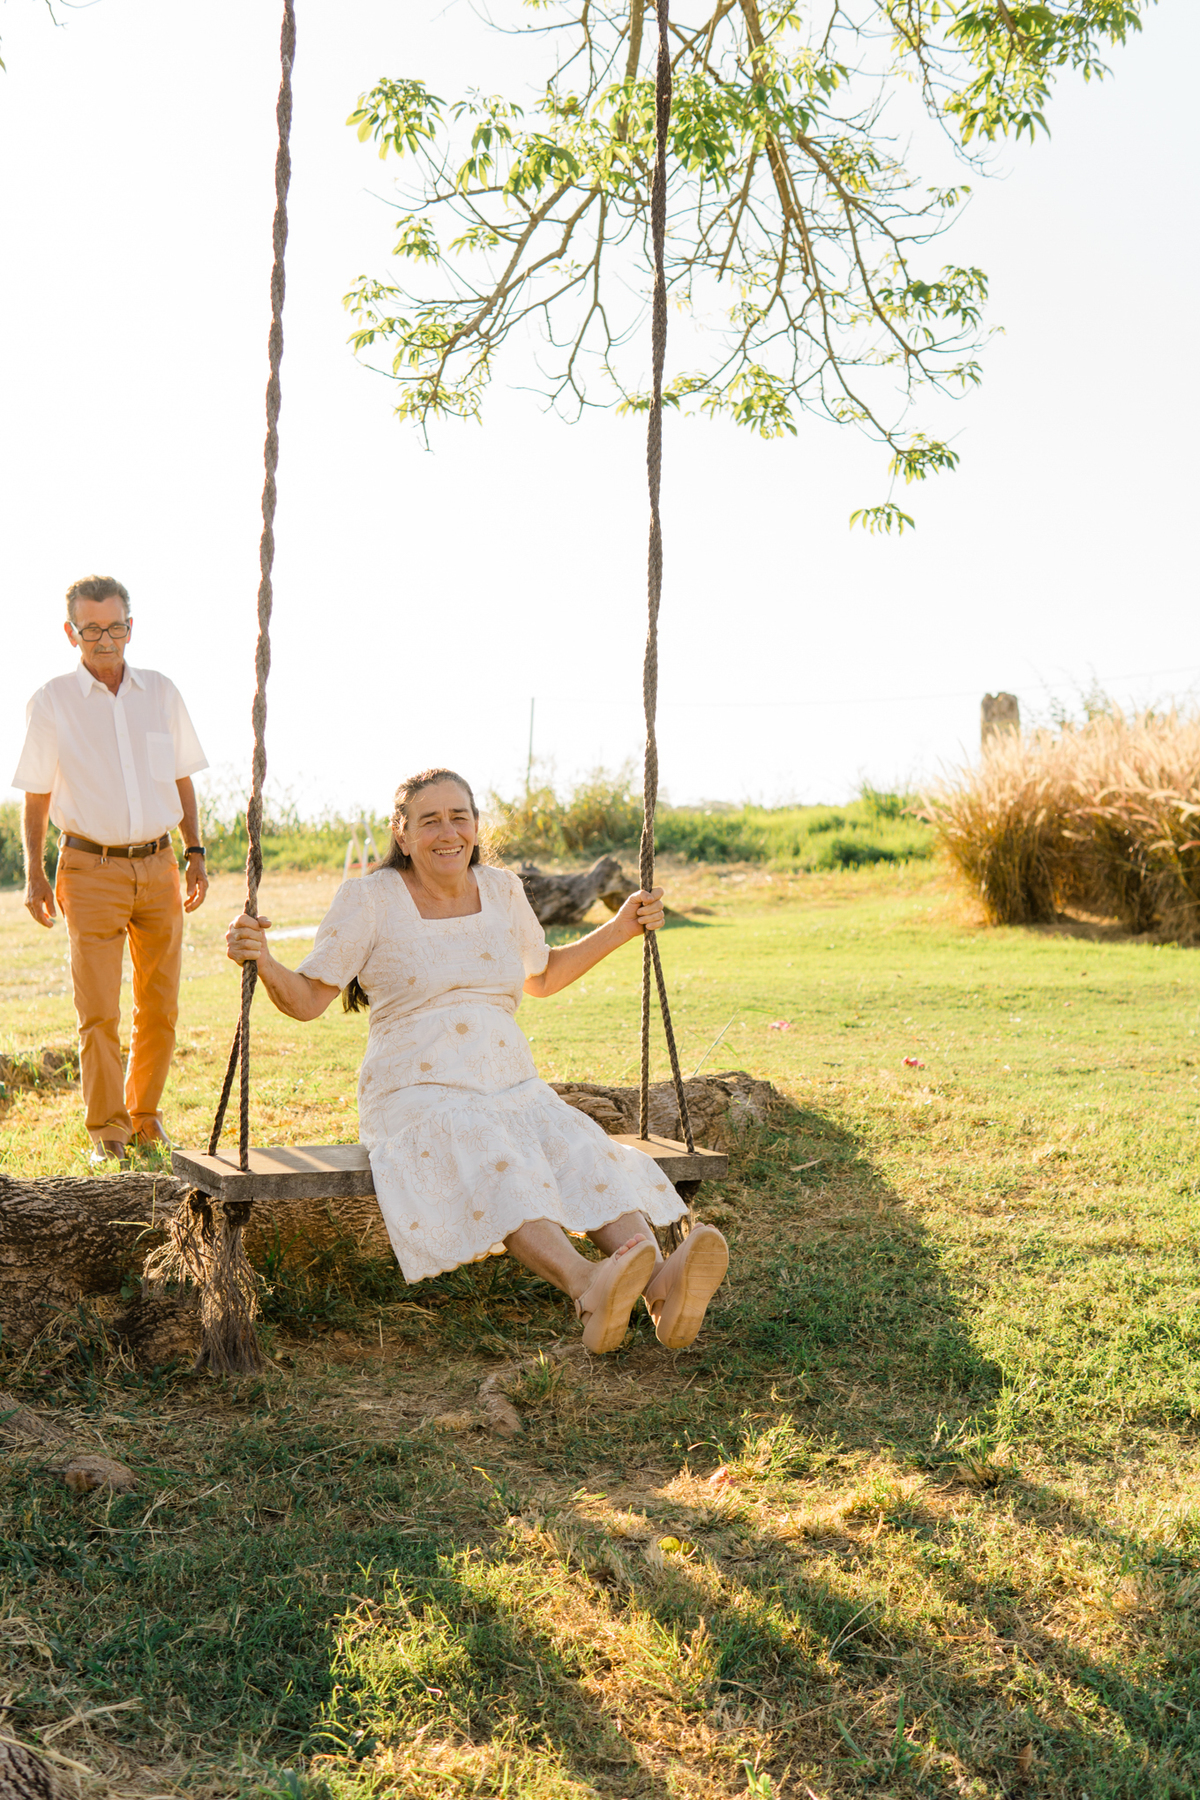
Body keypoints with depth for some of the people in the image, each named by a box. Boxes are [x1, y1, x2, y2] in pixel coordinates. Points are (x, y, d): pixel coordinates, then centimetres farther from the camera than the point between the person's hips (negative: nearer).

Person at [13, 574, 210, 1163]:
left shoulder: (161, 693, 7)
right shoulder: (51, 702, -1)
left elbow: (182, 781, 14)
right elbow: (35, 798, 3)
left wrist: (196, 855, 8)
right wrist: (34, 875, -4)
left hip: (158, 867, 3)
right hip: (91, 870, -3)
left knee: (159, 1008, 7)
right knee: (98, 1011, -6)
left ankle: (144, 1115, 23)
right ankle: (107, 1133, 5)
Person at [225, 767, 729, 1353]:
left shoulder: (501, 891, 12)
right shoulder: (370, 899, -2)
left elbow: (541, 978, 27)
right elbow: (307, 999, -1)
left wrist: (620, 929, 20)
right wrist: (264, 963, -22)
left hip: (513, 1091, 4)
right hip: (418, 1100, -4)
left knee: (584, 1152, -27)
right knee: (495, 1161, -37)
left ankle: (662, 1287, -51)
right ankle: (589, 1291, -60)